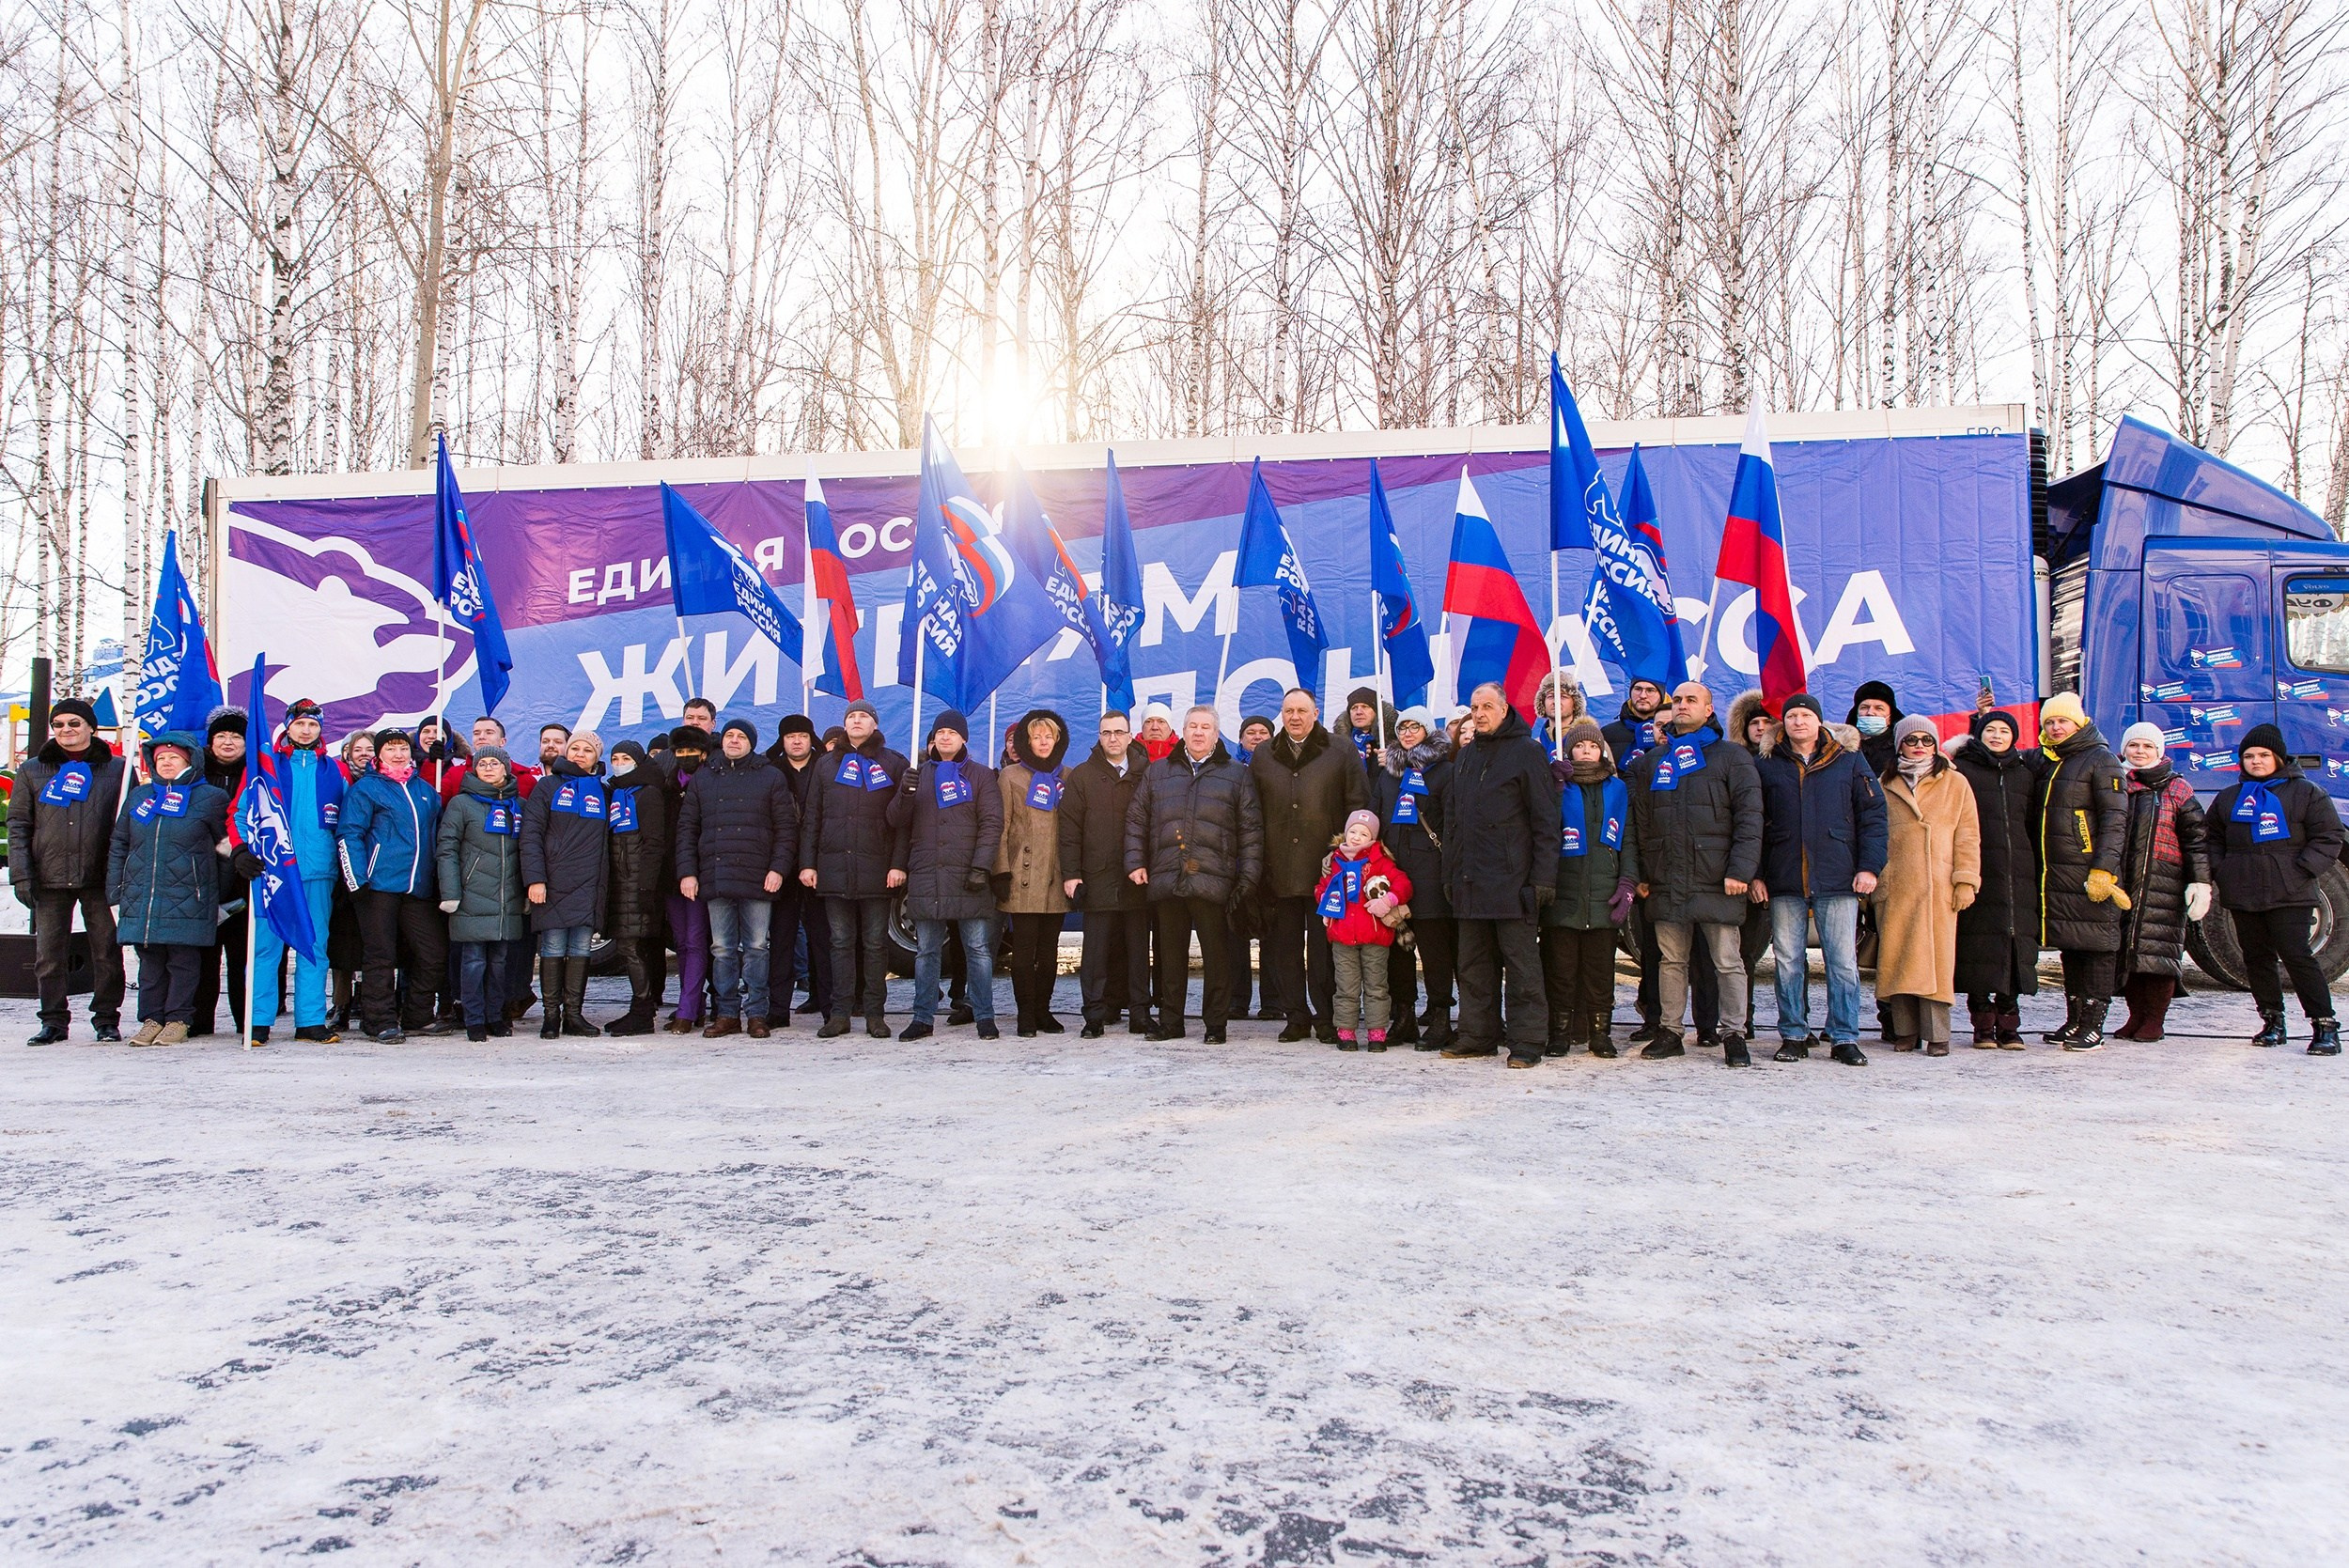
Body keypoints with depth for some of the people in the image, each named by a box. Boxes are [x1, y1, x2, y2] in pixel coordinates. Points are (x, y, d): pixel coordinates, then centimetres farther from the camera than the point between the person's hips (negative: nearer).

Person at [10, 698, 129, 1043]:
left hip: (101, 878, -2)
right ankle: (53, 1020, 14)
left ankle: (106, 1018, 10)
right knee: (48, 954, 4)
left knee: (107, 951, 1)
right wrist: (21, 875, -2)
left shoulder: (117, 769, 7)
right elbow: (18, 826, 9)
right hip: (49, 879, 2)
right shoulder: (33, 772, 11)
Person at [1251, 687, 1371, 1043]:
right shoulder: (1263, 757, 13)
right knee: (1286, 947, 6)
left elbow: (1359, 806, 4)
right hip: (1280, 872, 3)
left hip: (1326, 868, -3)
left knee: (1325, 947, -1)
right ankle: (1297, 1017, 15)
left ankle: (1326, 1017, 7)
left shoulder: (1341, 753, 4)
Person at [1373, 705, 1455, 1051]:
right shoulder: (1387, 769, 19)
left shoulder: (1443, 769, 2)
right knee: (1396, 942, 6)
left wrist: (1447, 864, -10)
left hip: (1427, 866, -5)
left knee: (1433, 943, -5)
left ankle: (1439, 1020, 0)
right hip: (1390, 864, 5)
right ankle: (1403, 1018, 14)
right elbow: (1373, 813, 20)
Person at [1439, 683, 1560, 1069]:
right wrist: (1450, 873, 14)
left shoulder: (1526, 752, -1)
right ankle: (1477, 1035, 18)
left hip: (1512, 878, -6)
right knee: (1474, 965, 10)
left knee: (1521, 963, -3)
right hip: (1470, 881, 7)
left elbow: (1545, 818, -6)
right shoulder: (1465, 758, 19)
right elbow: (1451, 819, 21)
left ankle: (1527, 1041, 1)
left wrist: (1543, 875, -12)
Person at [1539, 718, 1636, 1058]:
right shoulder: (1560, 785, 8)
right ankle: (1560, 1032, 5)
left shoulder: (1617, 789, 15)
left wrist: (1627, 883, 2)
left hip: (1603, 897, 2)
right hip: (1564, 896, -2)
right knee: (1561, 967, -1)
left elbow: (1628, 842, 13)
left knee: (1601, 967, 3)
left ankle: (1599, 1031, 10)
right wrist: (1555, 786, -15)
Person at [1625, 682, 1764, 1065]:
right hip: (1667, 883, 4)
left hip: (1716, 882, -4)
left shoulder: (1732, 756, 3)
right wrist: (1641, 874, 9)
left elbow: (1749, 817, -4)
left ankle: (1733, 1035, 8)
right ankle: (1669, 1032, 18)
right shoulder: (1651, 761, 15)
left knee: (1727, 961, 0)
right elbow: (1639, 821, 15)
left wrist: (1740, 869, -13)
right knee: (1670, 961, 10)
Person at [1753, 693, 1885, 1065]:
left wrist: (1870, 866, -4)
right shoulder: (1765, 766, 11)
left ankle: (1845, 1038, 7)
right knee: (1788, 962, 4)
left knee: (1843, 962, -1)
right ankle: (1793, 1035, 13)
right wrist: (1755, 873, 1)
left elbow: (1873, 815, 7)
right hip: (1784, 882, 1)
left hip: (1838, 881, -1)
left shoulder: (1850, 763, 10)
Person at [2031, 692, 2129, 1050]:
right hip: (2055, 873, 7)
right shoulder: (2047, 763, 17)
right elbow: (2037, 816, 24)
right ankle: (2074, 1019, 18)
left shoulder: (2100, 760, -4)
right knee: (2069, 946, 11)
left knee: (2097, 946, -2)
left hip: (2090, 872, -7)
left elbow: (2115, 819, -10)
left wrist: (2103, 869, -17)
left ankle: (2094, 1025, 1)